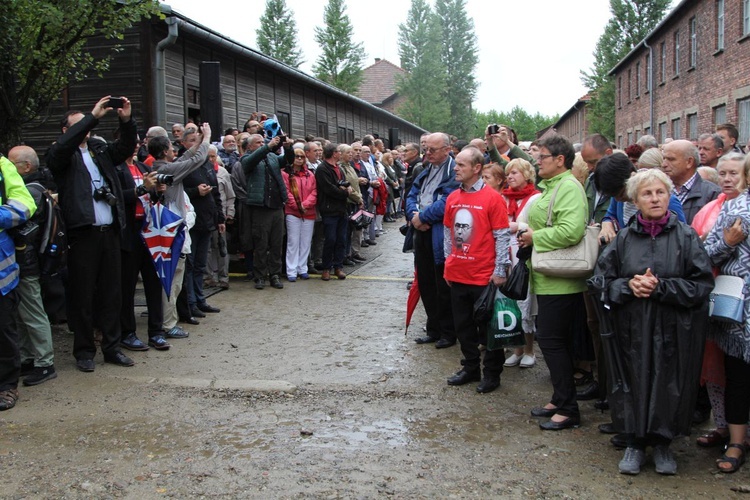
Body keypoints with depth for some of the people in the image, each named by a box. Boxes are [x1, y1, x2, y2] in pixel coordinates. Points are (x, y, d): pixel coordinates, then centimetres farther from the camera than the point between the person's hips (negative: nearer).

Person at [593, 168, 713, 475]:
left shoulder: (685, 236, -1)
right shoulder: (624, 238, 5)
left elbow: (702, 283, -5)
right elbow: (601, 279, 7)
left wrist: (660, 287, -15)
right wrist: (629, 285, -12)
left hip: (672, 331, -1)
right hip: (632, 329, 1)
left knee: (668, 386, 2)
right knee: (635, 384, 3)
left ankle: (662, 444, 24)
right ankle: (635, 444, 22)